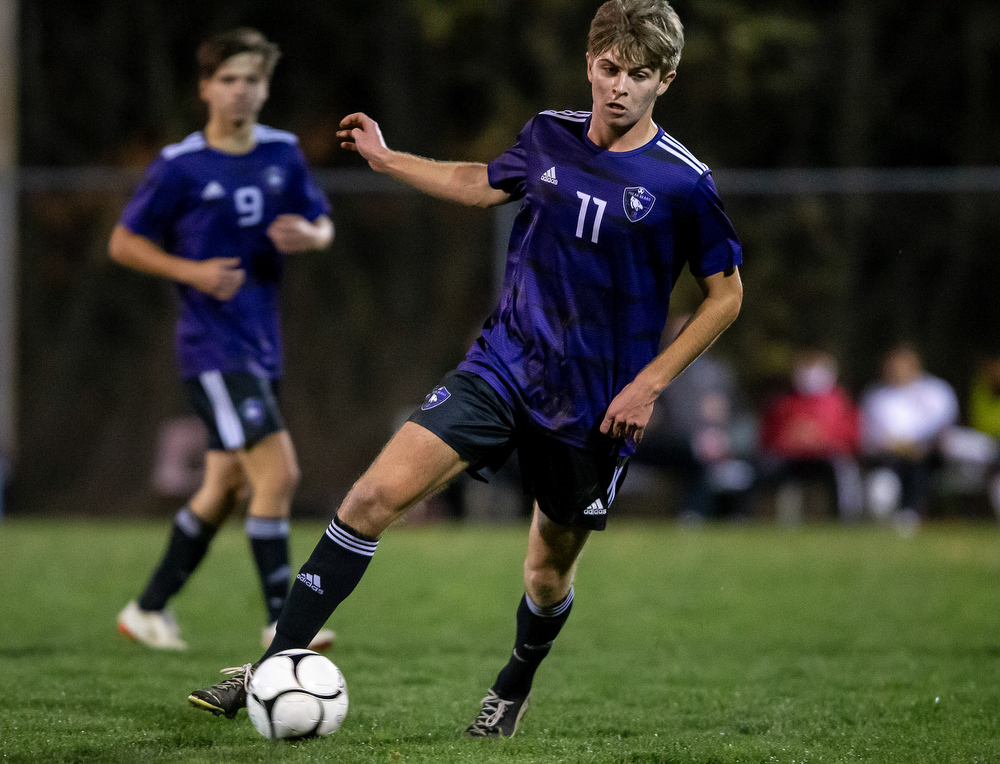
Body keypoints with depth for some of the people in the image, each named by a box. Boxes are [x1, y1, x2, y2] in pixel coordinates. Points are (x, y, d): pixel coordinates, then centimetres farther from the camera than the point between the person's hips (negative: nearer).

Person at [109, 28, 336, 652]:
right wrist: (192, 272, -15)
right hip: (214, 348, -7)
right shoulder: (179, 167, -8)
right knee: (278, 473, -17)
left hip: (263, 345, 7)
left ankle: (150, 608, 27)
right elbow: (124, 242, -1)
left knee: (224, 489, 14)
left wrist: (310, 237, -9)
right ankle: (281, 619, -10)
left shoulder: (283, 153, 6)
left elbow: (322, 225, 16)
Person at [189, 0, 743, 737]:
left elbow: (726, 294, -4)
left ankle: (513, 690, 44)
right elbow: (484, 183, 23)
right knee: (375, 495, -13)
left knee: (549, 573, 11)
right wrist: (387, 160, 22)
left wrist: (650, 383, -10)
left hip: (594, 408, -3)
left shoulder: (682, 183, -12)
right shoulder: (551, 135, 1)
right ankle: (276, 666, -9)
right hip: (503, 365, 3)